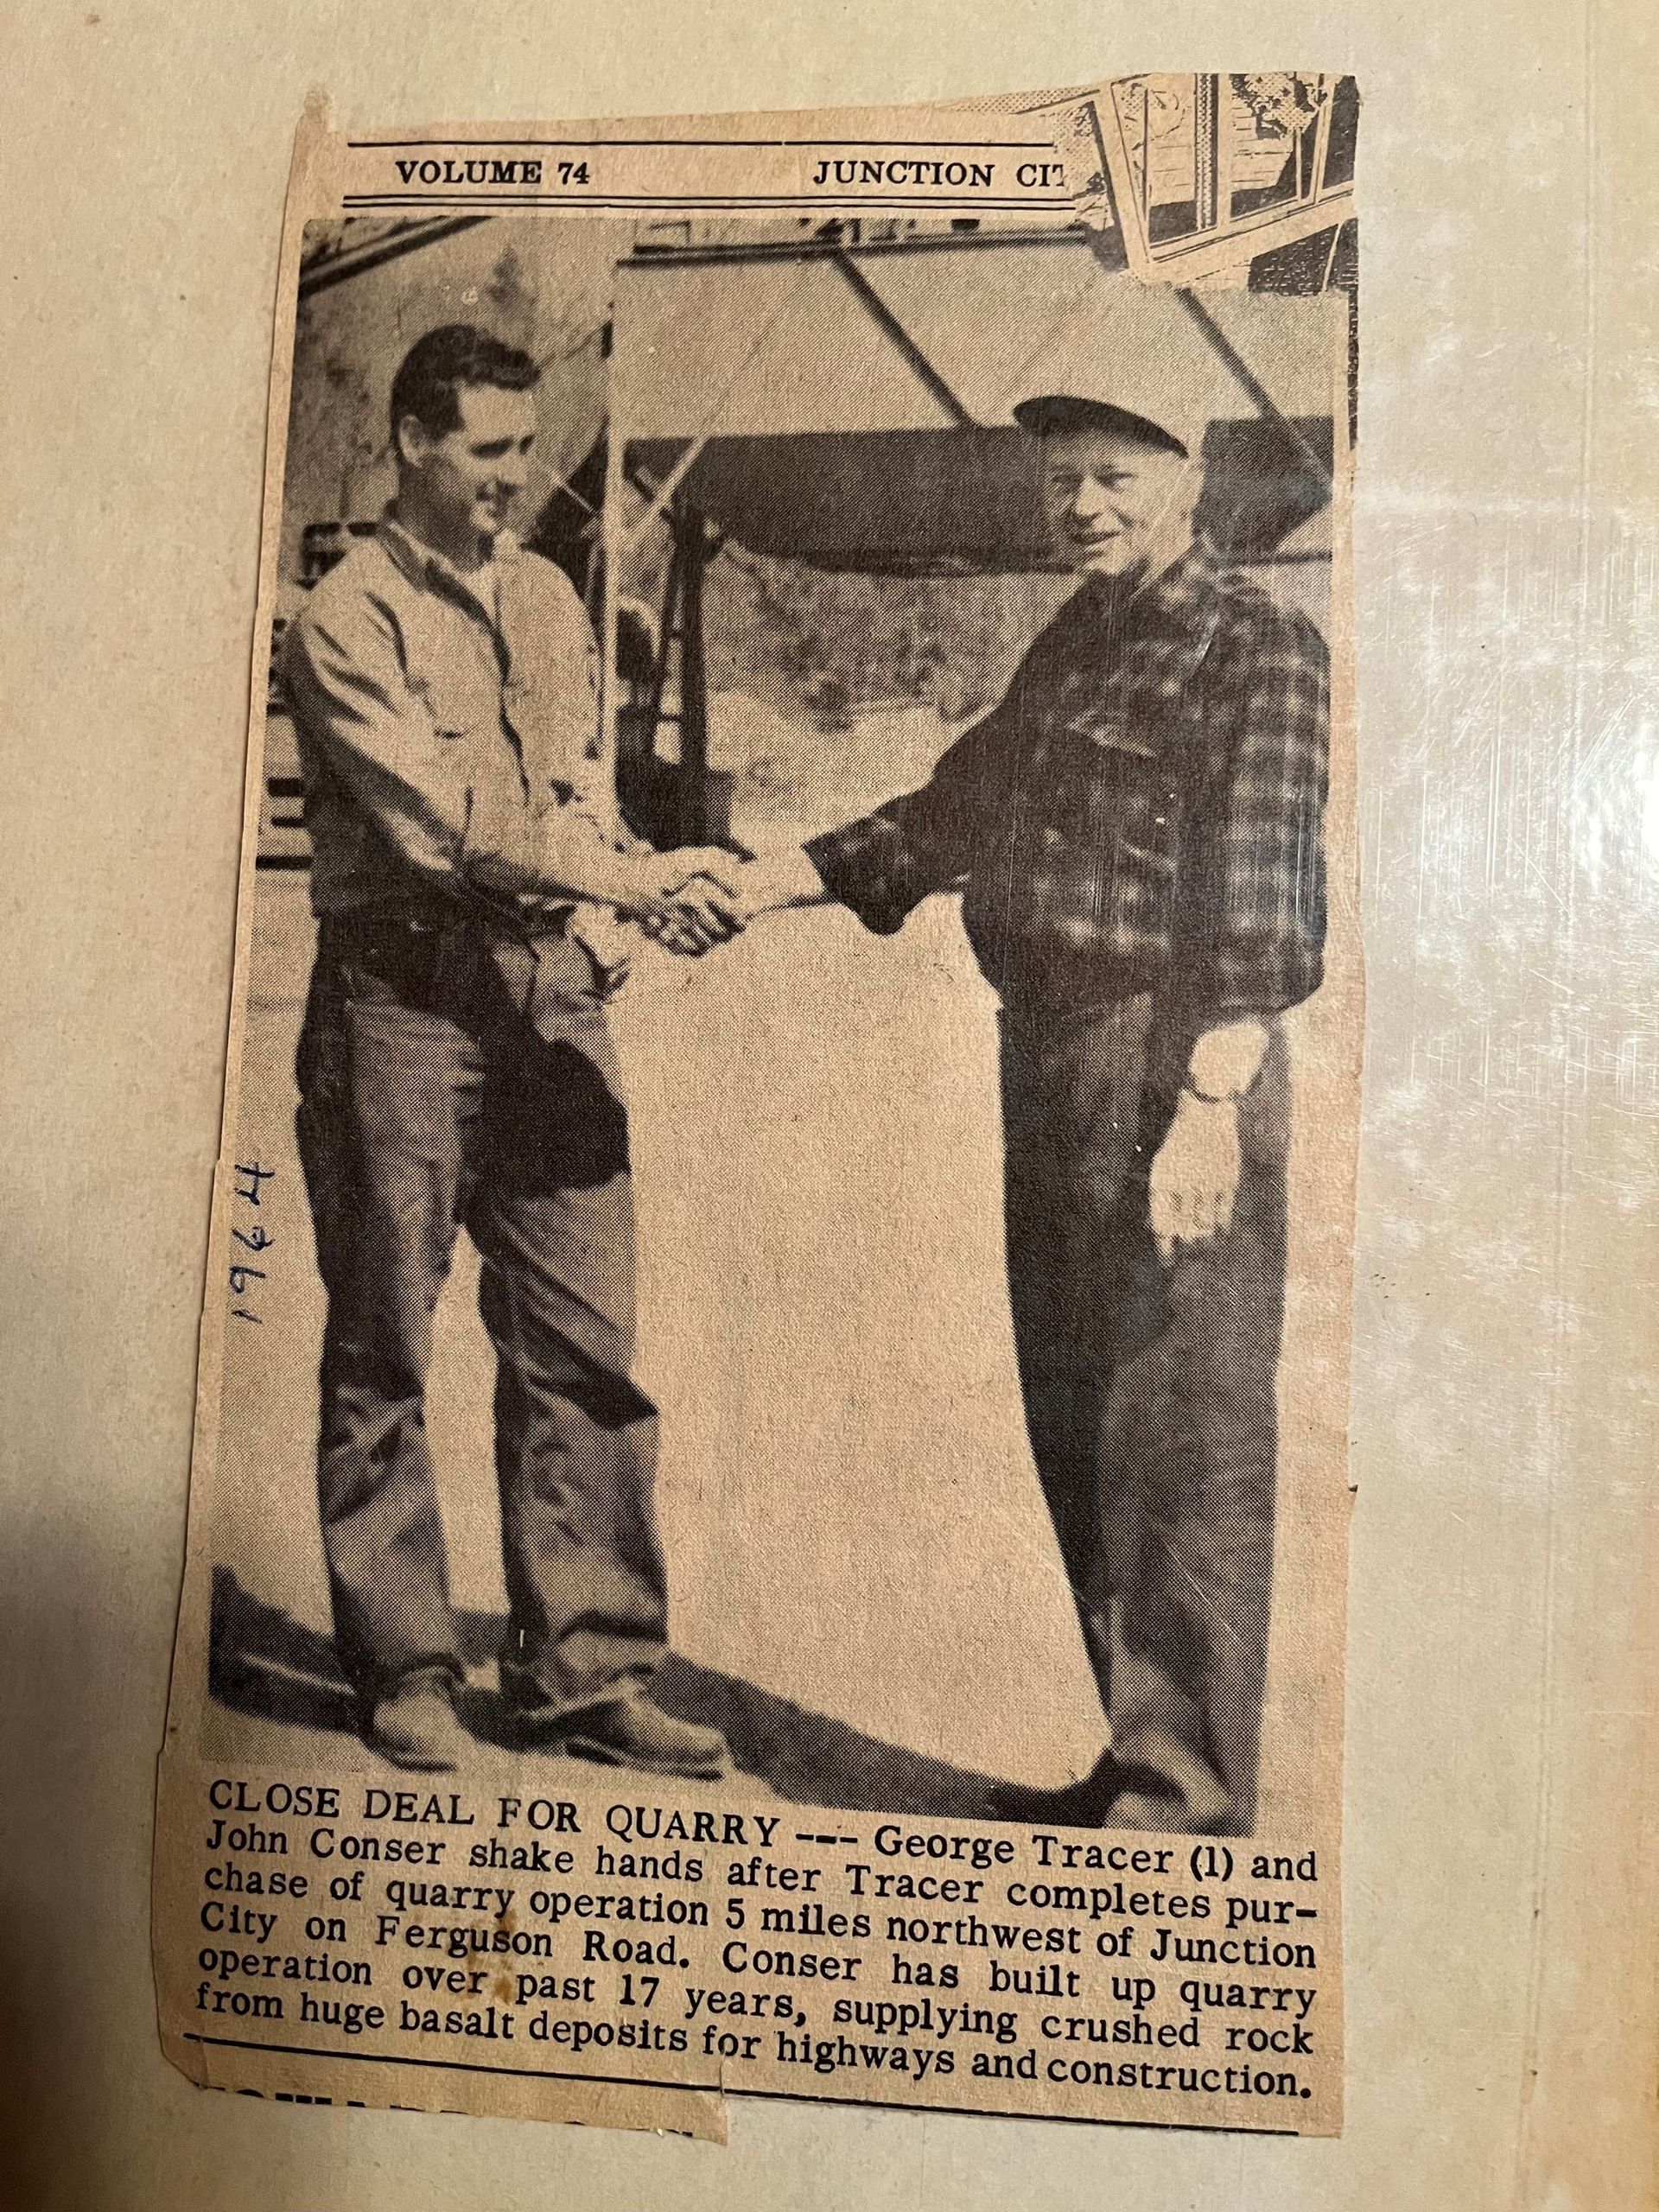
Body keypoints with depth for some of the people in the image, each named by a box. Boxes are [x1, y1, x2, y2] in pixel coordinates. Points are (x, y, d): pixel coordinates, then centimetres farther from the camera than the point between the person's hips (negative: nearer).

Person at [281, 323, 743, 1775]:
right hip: (404, 1006, -5)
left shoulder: (550, 600, 19)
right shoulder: (346, 620, -1)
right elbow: (447, 819, -13)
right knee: (385, 1353, 4)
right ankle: (406, 1671, 20)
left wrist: (643, 901, 2)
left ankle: (587, 1672, 15)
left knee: (585, 1348, 3)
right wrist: (636, 880, -18)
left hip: (557, 1003, 5)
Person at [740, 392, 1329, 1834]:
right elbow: (952, 817, 24)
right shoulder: (1070, 648, 21)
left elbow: (1260, 890, -13)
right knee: (1076, 1437, 13)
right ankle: (1145, 1753, 28)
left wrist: (1211, 1104, -24)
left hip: (1175, 1075, -8)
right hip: (1047, 1066, 8)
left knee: (1181, 1444, -4)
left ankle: (1190, 1797, 10)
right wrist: (753, 885, 15)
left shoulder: (1257, 645, -3)